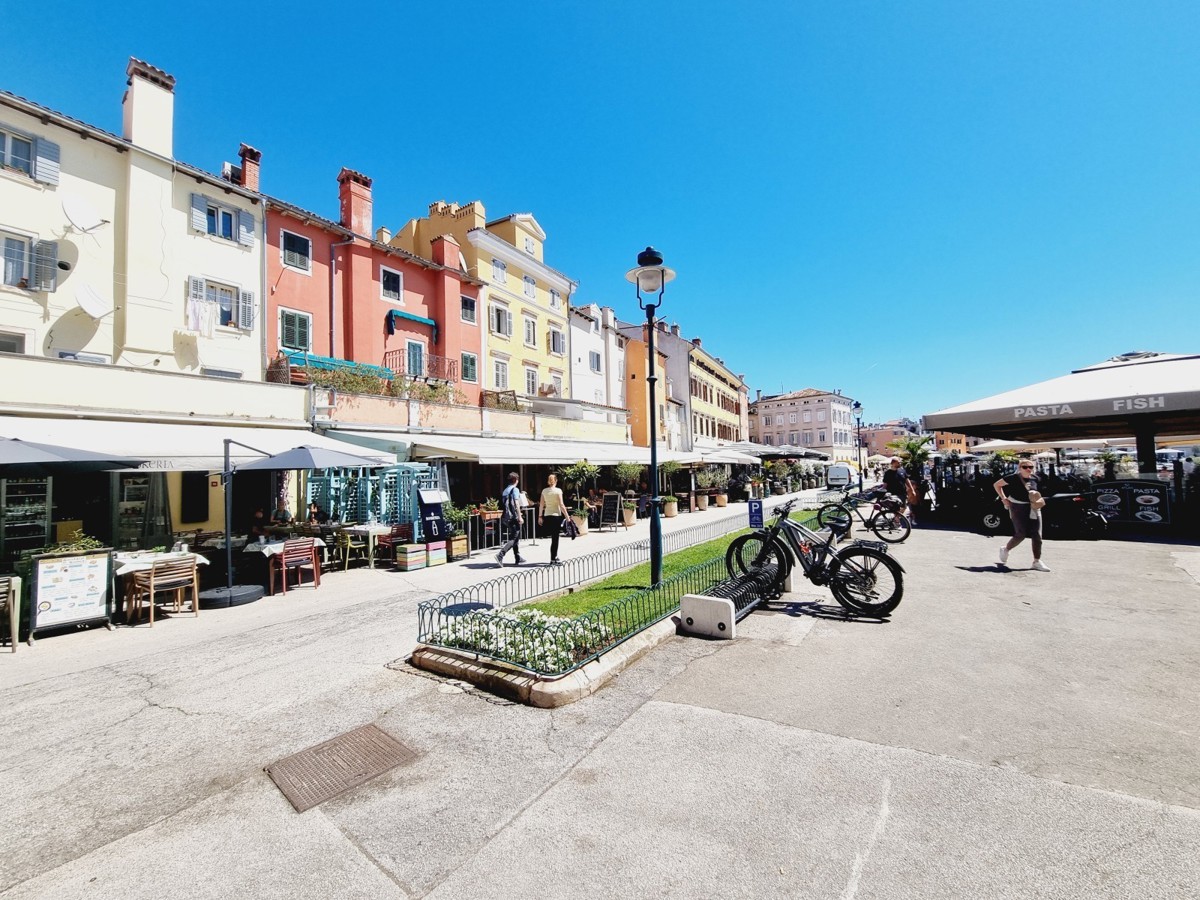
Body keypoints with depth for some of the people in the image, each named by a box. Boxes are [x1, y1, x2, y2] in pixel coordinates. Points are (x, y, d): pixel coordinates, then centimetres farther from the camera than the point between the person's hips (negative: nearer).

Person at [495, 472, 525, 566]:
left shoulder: (505, 490, 16)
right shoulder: (515, 489, -7)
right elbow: (516, 503, -16)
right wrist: (520, 517, -17)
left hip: (506, 517, 8)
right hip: (513, 517, -8)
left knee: (516, 537, 15)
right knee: (513, 539, -7)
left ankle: (518, 558, 19)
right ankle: (500, 555, -21)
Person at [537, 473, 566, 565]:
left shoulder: (544, 491, 5)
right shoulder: (558, 490, -8)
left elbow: (541, 505, 6)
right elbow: (561, 505, -12)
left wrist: (540, 516, 13)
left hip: (547, 516, 5)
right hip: (556, 515, -5)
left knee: (554, 537, 19)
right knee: (555, 538, 1)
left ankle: (555, 556, 27)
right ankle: (553, 560, 2)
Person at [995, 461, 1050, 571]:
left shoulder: (1034, 479, 6)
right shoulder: (1013, 478, -9)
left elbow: (1035, 493, 23)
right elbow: (996, 485, -1)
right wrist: (1003, 498, -6)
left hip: (1033, 509, 5)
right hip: (1018, 508, -5)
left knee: (1037, 535, 1)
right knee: (1021, 534, -5)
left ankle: (1037, 561, 8)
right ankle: (1005, 549, 21)